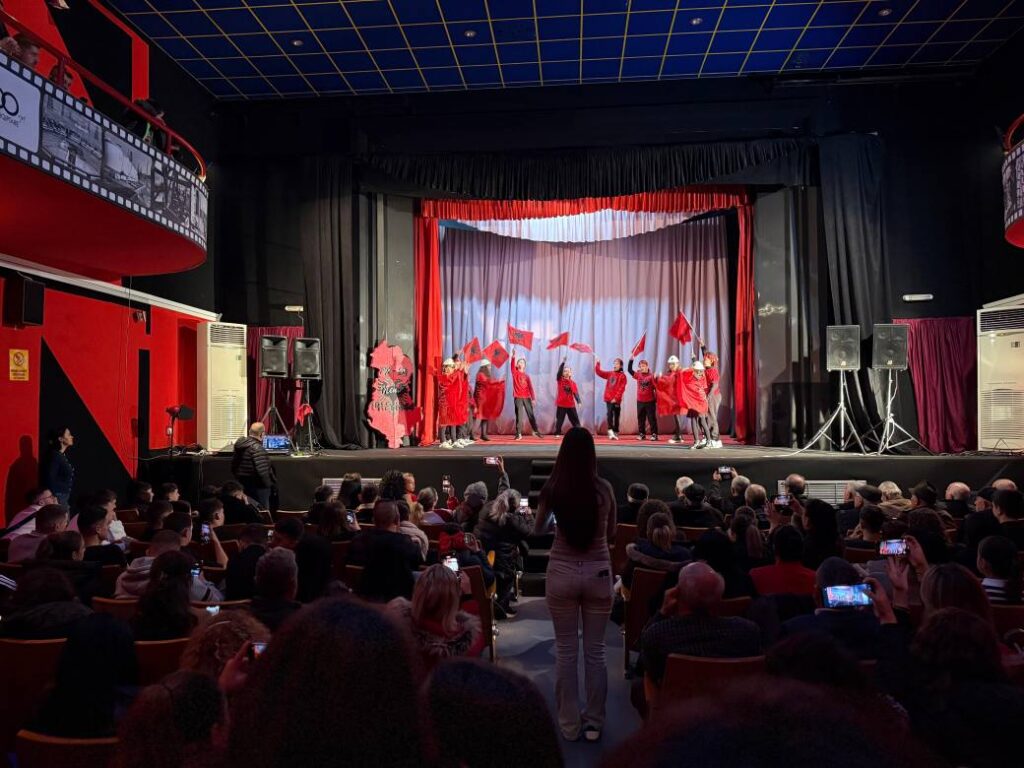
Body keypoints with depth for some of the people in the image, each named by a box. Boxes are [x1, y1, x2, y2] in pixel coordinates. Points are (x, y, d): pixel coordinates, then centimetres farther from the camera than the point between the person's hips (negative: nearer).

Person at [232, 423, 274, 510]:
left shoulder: (240, 445, 7)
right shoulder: (257, 448, -20)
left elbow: (233, 465, 15)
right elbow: (262, 471, -26)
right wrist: (269, 484, -13)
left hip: (242, 485, 9)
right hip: (257, 486, -9)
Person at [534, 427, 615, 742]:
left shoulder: (552, 488, -8)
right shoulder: (604, 488, -7)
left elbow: (538, 530, 10)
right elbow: (611, 534, 8)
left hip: (562, 573, -1)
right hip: (598, 573, 1)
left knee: (565, 650, 12)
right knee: (595, 650, 13)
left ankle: (570, 724, 20)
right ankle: (594, 723, 22)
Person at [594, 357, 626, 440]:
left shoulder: (622, 376, -2)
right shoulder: (609, 374, 12)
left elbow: (621, 389, -9)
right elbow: (599, 372, 12)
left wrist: (616, 398, -16)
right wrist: (597, 363, 0)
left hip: (616, 400, -2)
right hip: (608, 399, 3)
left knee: (616, 416, 6)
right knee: (609, 414, -13)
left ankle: (615, 433, 14)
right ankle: (610, 431, -20)